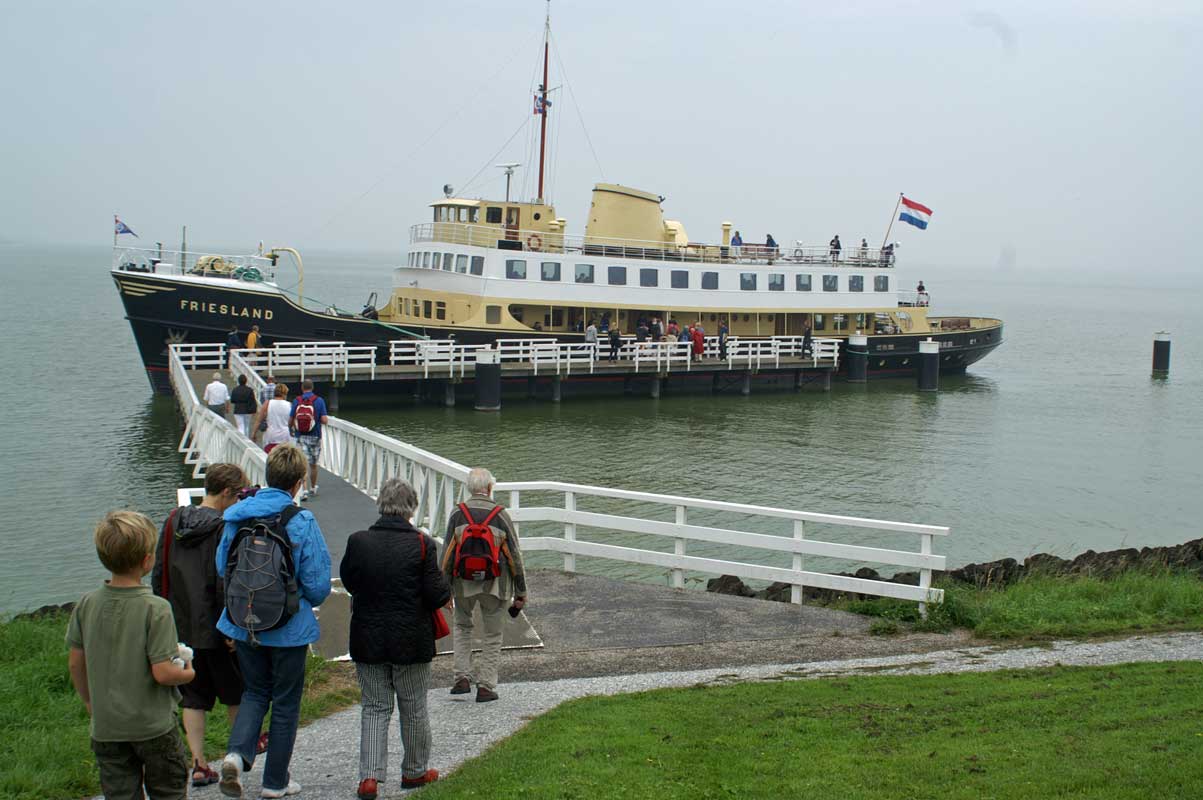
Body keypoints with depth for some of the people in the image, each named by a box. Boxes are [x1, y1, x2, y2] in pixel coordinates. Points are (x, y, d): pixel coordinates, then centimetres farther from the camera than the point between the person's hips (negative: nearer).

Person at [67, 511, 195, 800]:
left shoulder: (86, 605, -5)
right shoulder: (156, 608, -20)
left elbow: (75, 663, 3)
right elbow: (162, 673, -21)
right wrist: (188, 672, 0)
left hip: (105, 728, 4)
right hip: (153, 725, -4)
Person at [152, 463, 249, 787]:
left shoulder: (173, 521, 4)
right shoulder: (224, 527, -17)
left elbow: (159, 573, 10)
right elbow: (225, 584, -19)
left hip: (181, 628, 5)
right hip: (215, 627, -5)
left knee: (193, 698, 10)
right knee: (235, 691, 16)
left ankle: (198, 764, 9)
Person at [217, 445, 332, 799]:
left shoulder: (236, 516, -4)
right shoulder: (302, 522, -17)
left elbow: (221, 567, 7)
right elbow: (318, 583, -13)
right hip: (288, 628, -4)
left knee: (255, 692, 22)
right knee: (286, 703, 12)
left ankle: (237, 753, -2)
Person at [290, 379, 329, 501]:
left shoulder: (296, 401, -3)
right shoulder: (319, 401, -6)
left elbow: (290, 421, 0)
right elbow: (324, 420, -10)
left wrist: (291, 428, 22)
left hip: (301, 437, -1)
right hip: (315, 436, 1)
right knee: (313, 464, 17)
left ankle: (304, 490, -17)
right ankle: (313, 488, 33)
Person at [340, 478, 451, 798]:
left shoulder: (358, 541, -8)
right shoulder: (422, 544, -15)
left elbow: (348, 580, 8)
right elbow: (437, 595, -14)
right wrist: (445, 588, 7)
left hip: (367, 640, 2)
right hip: (412, 641, -2)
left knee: (373, 708, 11)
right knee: (414, 709, 14)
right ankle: (415, 771, 27)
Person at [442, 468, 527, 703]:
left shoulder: (457, 514, -3)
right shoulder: (500, 515, -5)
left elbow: (447, 554, -2)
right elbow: (514, 556, -2)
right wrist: (520, 592, 5)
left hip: (464, 583, 1)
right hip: (494, 584, -1)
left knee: (462, 627, 23)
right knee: (492, 636, 12)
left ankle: (463, 678, 14)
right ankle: (486, 687, 12)